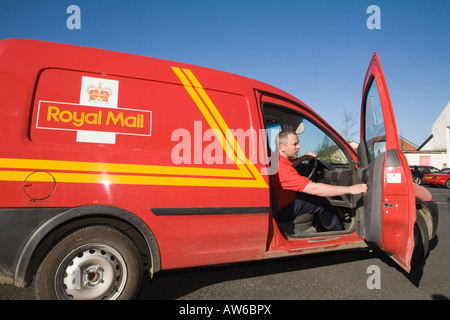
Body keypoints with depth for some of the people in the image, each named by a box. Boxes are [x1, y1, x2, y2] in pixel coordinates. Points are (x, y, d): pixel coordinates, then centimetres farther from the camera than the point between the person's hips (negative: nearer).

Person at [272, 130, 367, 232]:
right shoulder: (281, 169, -31)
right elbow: (313, 189, -33)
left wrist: (304, 158, 20)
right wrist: (349, 189, -30)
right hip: (281, 212, -10)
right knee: (320, 201, -12)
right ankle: (338, 232, 10)